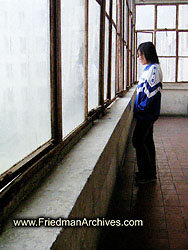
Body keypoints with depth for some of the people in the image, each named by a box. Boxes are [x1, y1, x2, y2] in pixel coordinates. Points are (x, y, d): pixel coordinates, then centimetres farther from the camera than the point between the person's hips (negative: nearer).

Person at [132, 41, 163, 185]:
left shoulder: (154, 69, -15)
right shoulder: (149, 68, 15)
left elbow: (153, 92, -21)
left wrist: (141, 108, -18)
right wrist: (139, 107, 16)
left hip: (147, 114, -10)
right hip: (148, 113, 10)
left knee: (138, 141, -7)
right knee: (147, 140, 14)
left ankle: (148, 174, 1)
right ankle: (150, 172, 24)